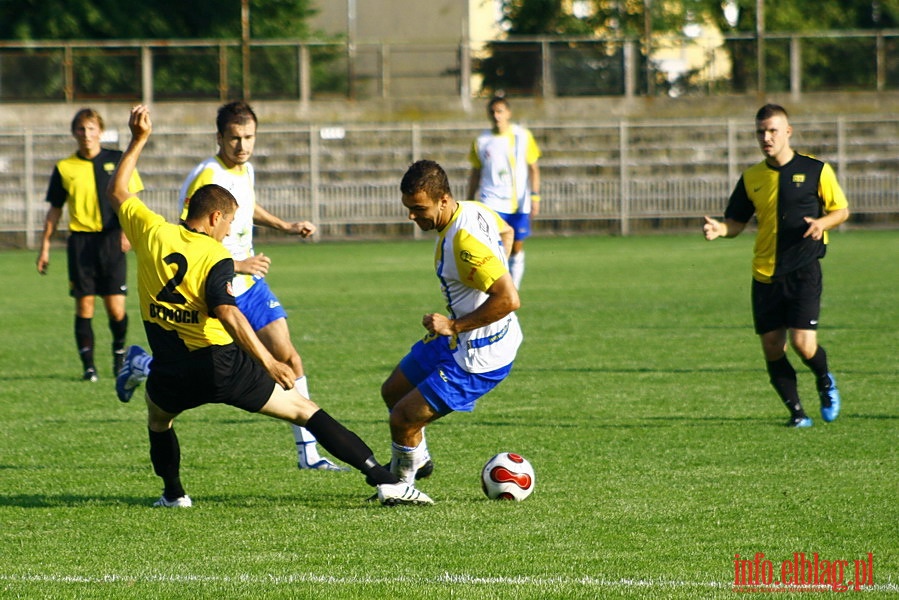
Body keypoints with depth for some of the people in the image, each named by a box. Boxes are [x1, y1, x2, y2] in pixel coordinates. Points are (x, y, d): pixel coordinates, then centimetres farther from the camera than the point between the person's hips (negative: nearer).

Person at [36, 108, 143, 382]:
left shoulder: (117, 160, 5)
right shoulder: (64, 168, 6)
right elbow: (54, 210, 12)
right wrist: (45, 246, 9)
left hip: (111, 239, -1)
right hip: (80, 240, 1)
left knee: (116, 307, -5)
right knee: (84, 304, -3)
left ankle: (119, 352, 22)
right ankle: (88, 365, 5)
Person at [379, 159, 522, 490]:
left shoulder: (464, 242, -32)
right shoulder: (474, 210, -2)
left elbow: (509, 300, -36)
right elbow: (506, 232, 22)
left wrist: (453, 326, -28)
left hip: (478, 359, -10)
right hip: (458, 341, 10)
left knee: (403, 419, -5)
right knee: (392, 392, 23)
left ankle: (403, 482, 22)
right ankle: (417, 460, 46)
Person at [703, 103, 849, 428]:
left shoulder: (815, 170, -1)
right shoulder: (752, 177, 9)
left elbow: (841, 209, 7)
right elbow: (737, 222, 13)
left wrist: (823, 223, -14)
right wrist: (720, 228, -9)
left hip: (803, 270, -4)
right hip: (765, 275, 4)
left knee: (803, 343, -12)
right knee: (772, 347, 0)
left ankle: (825, 382, 20)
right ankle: (796, 411, 14)